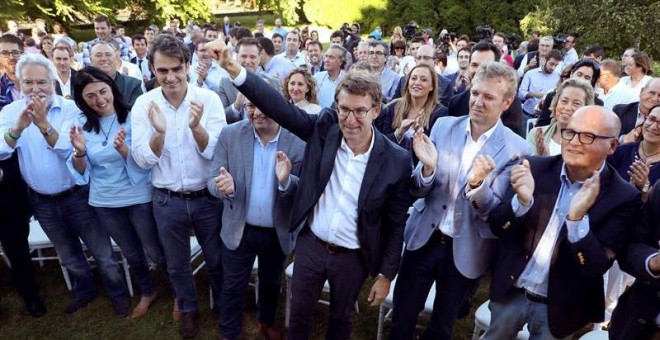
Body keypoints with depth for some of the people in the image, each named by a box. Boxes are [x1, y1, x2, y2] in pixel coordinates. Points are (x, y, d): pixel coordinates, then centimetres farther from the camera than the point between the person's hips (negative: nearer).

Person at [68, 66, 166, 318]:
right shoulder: (81, 124, -5)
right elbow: (81, 171, -3)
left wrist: (123, 149, -34)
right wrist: (80, 152, -23)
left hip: (139, 197, -4)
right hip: (104, 202, 4)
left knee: (156, 252, 10)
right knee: (131, 253, 22)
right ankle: (147, 292, 46)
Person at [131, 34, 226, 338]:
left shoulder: (208, 98, -13)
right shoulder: (143, 103, -8)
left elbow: (216, 153, -15)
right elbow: (143, 161, -10)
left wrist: (196, 127, -33)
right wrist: (159, 132, -29)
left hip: (208, 197, -1)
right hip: (167, 200, 1)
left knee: (217, 259, 18)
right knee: (177, 264, 20)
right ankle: (188, 309, 46)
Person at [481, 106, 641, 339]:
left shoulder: (623, 198, -14)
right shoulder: (536, 168, -9)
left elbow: (597, 267, -19)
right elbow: (497, 227, -8)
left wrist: (577, 217, -34)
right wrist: (522, 200, -28)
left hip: (559, 307, -2)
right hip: (510, 292, 2)